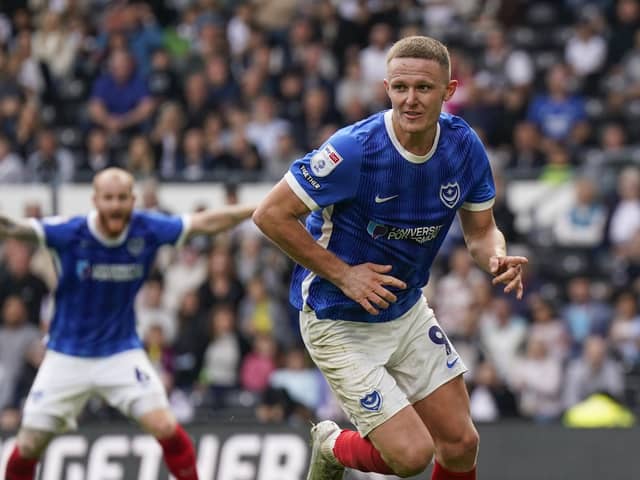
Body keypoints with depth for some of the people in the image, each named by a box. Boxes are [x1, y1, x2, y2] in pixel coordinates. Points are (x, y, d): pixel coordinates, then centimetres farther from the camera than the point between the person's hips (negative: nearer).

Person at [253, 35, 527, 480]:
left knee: (461, 444, 5)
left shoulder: (464, 145, -9)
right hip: (339, 322, -6)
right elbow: (270, 214, -22)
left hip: (407, 310, 6)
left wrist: (499, 259, -21)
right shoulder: (355, 150, -27)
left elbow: (481, 231, 3)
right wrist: (343, 274, -23)